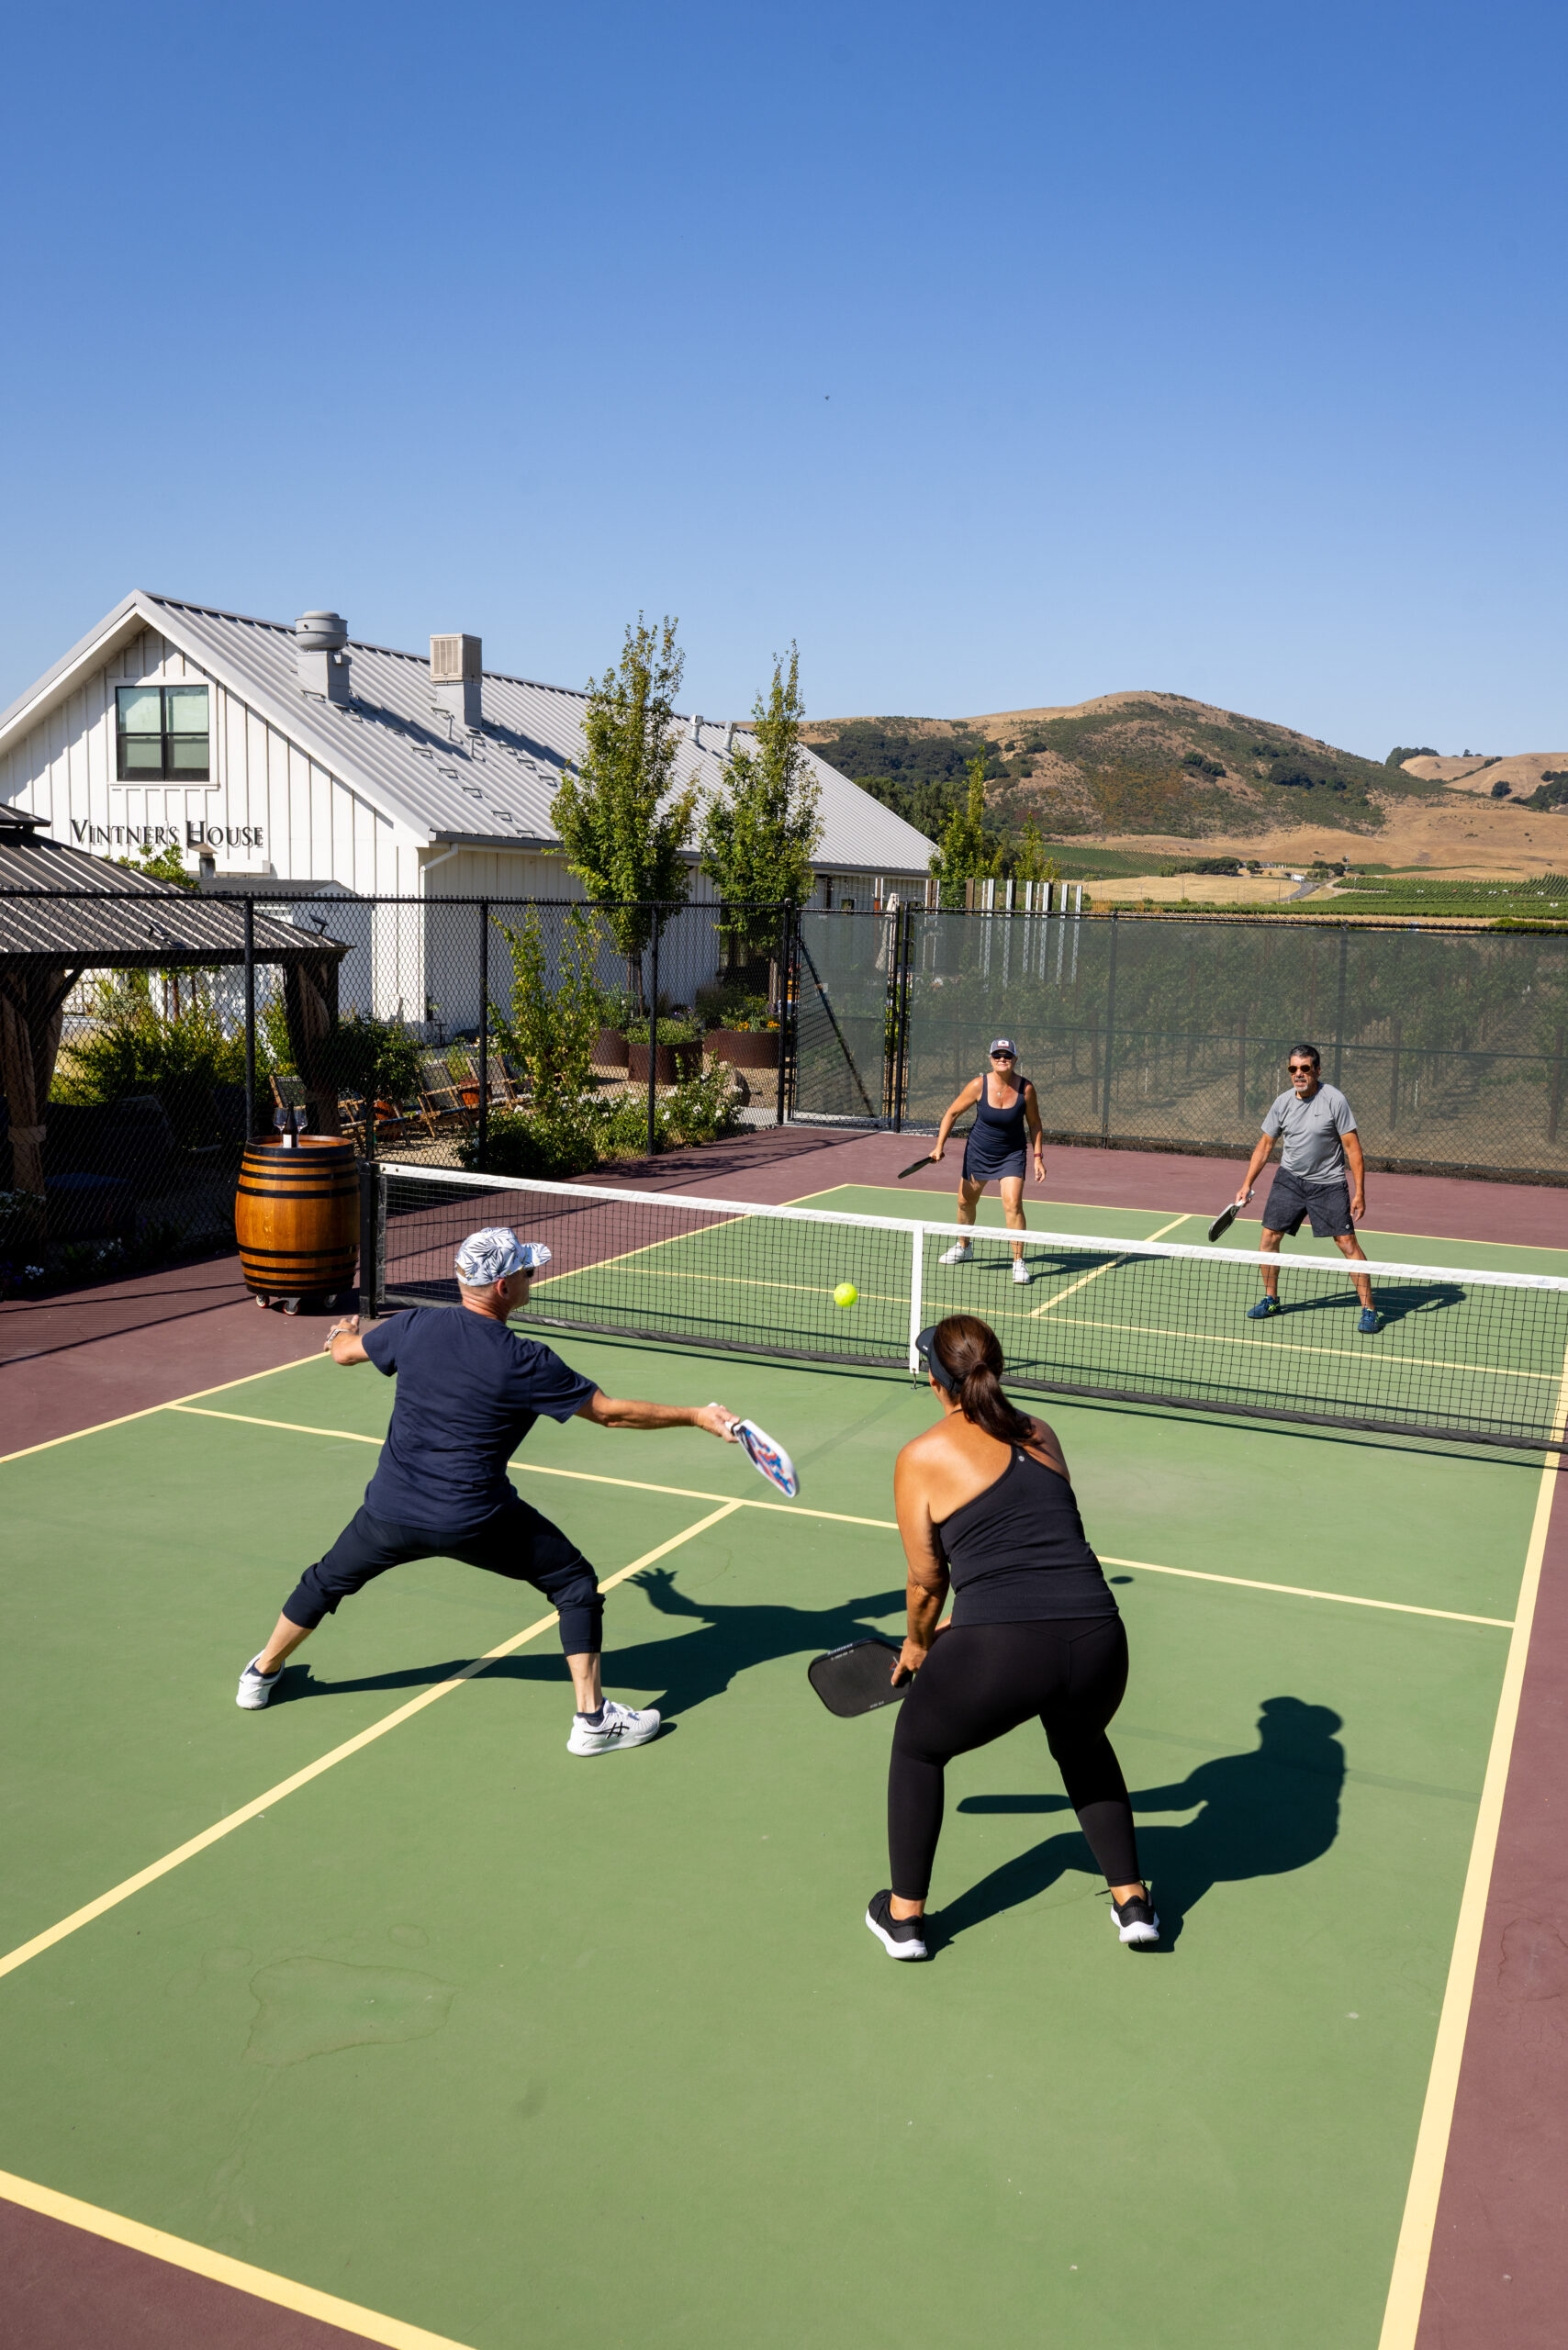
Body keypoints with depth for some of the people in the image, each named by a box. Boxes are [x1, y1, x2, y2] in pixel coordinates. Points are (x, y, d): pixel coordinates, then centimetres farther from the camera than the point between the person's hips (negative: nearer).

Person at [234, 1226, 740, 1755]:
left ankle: (262, 1673, 48)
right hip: (476, 1520, -4)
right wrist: (697, 1415, -2)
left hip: (392, 1509, 4)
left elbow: (342, 1351, 14)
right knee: (575, 1583, 11)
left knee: (329, 1580, 30)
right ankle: (592, 1719, 10)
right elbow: (611, 1413, -11)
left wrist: (344, 1333, 40)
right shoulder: (526, 1363, -17)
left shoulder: (415, 1325, -6)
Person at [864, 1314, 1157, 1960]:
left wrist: (918, 1645, 30)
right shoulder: (1040, 1435, 18)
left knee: (916, 1748, 27)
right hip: (1098, 1640, 5)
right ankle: (1131, 1901, 37)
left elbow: (927, 1580, 10)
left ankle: (904, 1915, 35)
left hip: (998, 1654, -4)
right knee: (1082, 1745, 39)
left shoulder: (921, 1457, 4)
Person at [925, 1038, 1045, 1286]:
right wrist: (939, 1145, -12)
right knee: (966, 1201, 16)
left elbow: (1034, 1124, -2)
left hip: (1011, 1155, -2)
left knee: (1013, 1203, -19)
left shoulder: (1025, 1088, -16)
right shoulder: (979, 1085, -17)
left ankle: (1018, 1261, -8)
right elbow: (952, 1113, -5)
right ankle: (963, 1247, 43)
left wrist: (1038, 1157, -6)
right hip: (978, 1151, 2)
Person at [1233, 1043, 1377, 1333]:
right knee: (1269, 1237, 1)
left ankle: (1368, 1308, 1)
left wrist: (1359, 1193, -17)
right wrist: (1247, 1185, 5)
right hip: (1289, 1179, 4)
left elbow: (1353, 1148, -13)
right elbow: (1264, 1145, 8)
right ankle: (1270, 1299, 20)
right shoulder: (1282, 1102, -2)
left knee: (1347, 1243, -8)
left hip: (1328, 1183, -4)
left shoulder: (1334, 1100, -15)